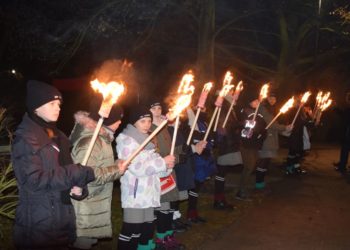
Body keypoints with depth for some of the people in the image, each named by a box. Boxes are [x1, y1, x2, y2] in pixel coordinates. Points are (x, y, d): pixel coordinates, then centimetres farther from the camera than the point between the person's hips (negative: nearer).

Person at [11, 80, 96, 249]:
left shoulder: (58, 136, 13)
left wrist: (76, 185, -6)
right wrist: (82, 174, -20)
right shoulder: (25, 138, -11)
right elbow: (34, 179, -21)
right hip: (38, 225, -7)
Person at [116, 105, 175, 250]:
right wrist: (162, 162, -14)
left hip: (148, 193, 8)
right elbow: (137, 167, -18)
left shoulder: (147, 140, 19)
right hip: (135, 194, -8)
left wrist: (167, 166, -3)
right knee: (131, 231, -8)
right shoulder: (126, 140, -7)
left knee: (147, 228, 14)